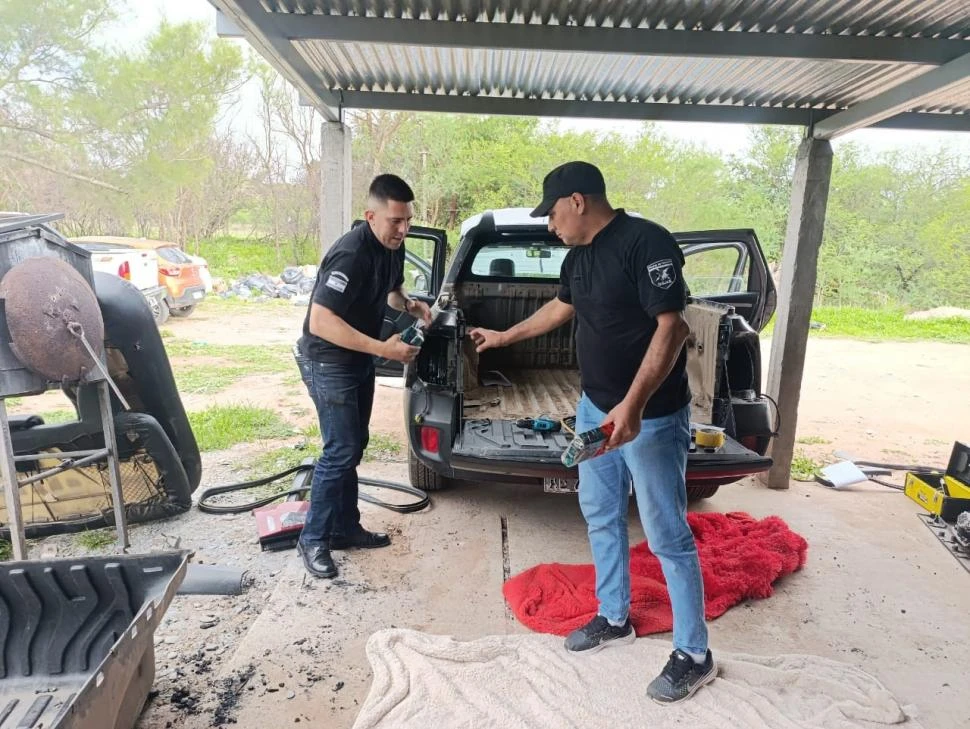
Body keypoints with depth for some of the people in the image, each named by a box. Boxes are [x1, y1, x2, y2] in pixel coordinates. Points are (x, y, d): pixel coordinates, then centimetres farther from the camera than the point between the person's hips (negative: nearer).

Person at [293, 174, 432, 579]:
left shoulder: (393, 247, 0)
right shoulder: (350, 255, -28)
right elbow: (320, 322, -33)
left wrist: (410, 305, -3)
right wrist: (383, 349, -35)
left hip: (359, 360, 9)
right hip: (328, 362, -9)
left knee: (354, 447, 14)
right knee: (341, 451, -7)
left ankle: (345, 528, 28)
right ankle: (313, 540, 9)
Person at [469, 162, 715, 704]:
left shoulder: (647, 242, -19)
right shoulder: (579, 256, 8)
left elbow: (672, 327, -24)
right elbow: (561, 308, 25)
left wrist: (634, 406, -31)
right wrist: (504, 338, 35)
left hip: (652, 417, -9)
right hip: (595, 408, 9)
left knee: (667, 535, 1)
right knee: (601, 517, 17)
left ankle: (695, 654, 19)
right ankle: (614, 619, 36)